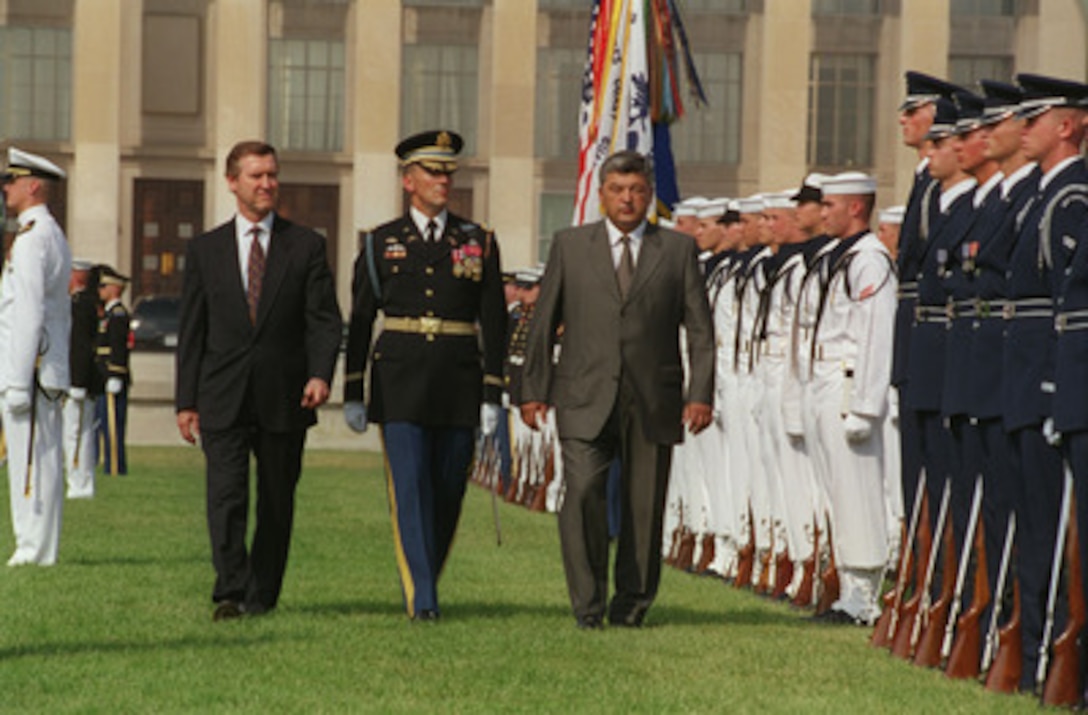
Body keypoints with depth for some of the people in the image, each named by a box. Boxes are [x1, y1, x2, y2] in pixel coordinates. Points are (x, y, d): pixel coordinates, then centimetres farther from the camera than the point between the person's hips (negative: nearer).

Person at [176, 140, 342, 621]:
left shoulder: (306, 246, 7)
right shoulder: (206, 250, 9)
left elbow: (324, 319, 1)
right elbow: (191, 331, 10)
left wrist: (320, 373, -16)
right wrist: (186, 400, 5)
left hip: (284, 399, 0)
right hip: (223, 400, 0)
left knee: (277, 501, 6)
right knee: (226, 496, -13)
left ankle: (262, 595, 17)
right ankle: (231, 592, -16)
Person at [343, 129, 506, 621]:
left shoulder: (479, 243, 8)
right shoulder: (380, 244, 7)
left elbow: (494, 322, 6)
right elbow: (360, 320, 9)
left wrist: (492, 394, -1)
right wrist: (352, 393, 4)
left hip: (458, 384, 2)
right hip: (399, 382, -1)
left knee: (448, 493, 6)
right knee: (411, 489, -10)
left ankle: (423, 583, 24)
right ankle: (421, 599, -11)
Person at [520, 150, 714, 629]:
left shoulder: (678, 250, 9)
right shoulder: (570, 246, 10)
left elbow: (700, 330, 6)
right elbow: (544, 323, 10)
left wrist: (701, 394, -4)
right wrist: (533, 389, 4)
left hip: (653, 404, 1)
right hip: (586, 401, 0)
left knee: (645, 508, 3)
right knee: (582, 494, -14)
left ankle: (631, 605, 17)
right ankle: (588, 604, -5)